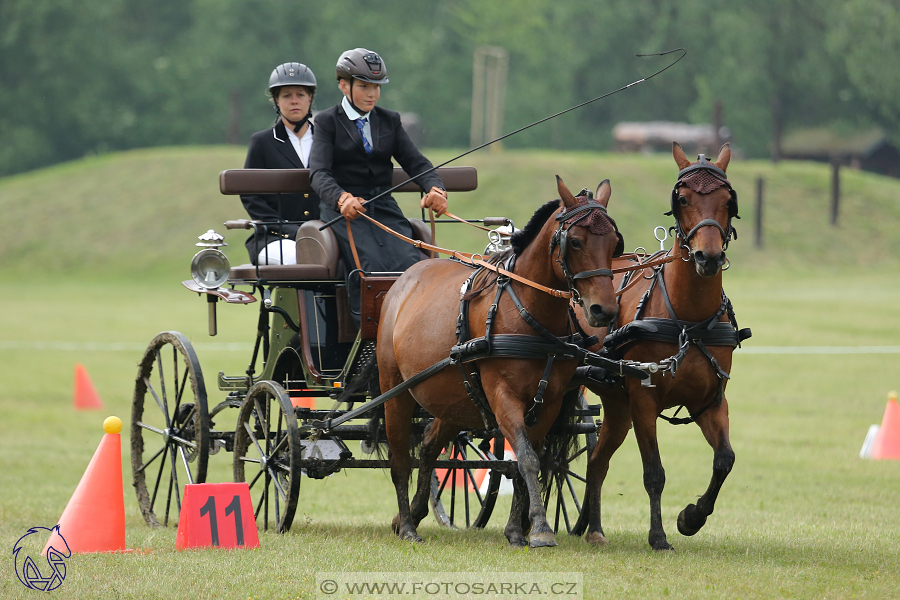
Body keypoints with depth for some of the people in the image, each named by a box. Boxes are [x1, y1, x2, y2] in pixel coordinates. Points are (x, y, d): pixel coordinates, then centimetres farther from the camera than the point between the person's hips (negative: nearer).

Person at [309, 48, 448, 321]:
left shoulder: (390, 121, 18)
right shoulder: (327, 121, 5)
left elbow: (416, 162, 9)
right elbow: (319, 173, -10)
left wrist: (435, 188, -15)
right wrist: (341, 198, -33)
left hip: (384, 208, 4)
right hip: (344, 209, -4)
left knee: (411, 265, -24)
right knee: (373, 269, -30)